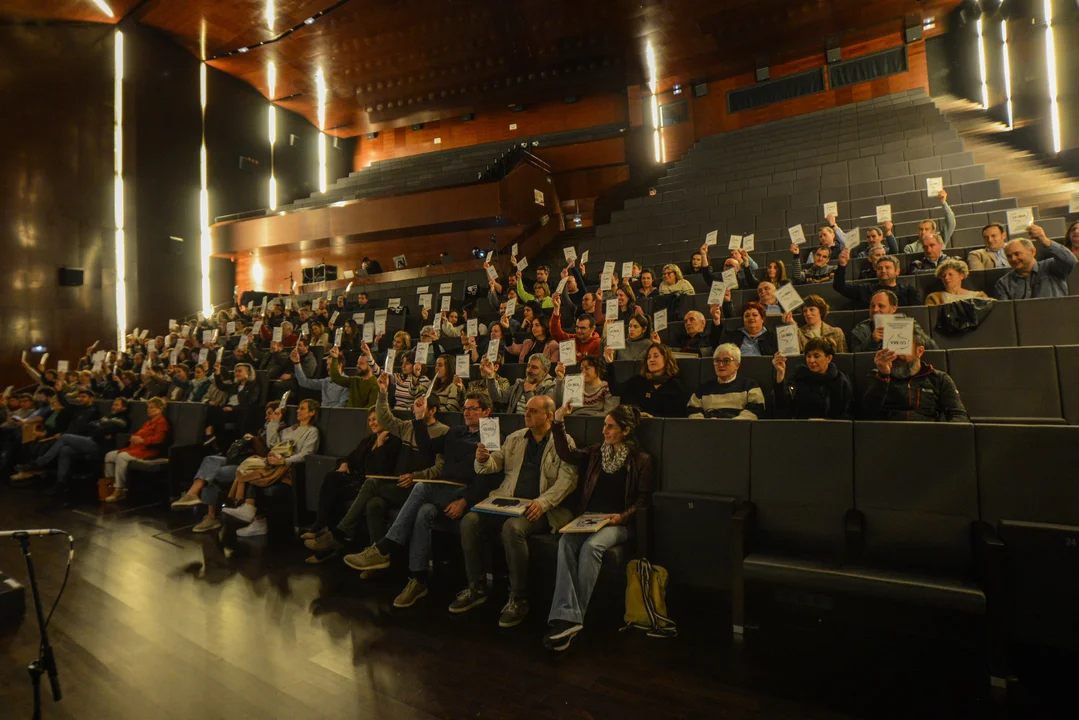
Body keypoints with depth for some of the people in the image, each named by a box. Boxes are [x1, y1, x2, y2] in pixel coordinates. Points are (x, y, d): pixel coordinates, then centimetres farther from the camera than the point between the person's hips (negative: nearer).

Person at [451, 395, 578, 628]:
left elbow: (567, 480, -9)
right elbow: (493, 465, 14)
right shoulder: (515, 438, 17)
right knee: (469, 520, -17)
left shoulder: (564, 442, 1)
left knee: (513, 528, -34)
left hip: (540, 508, -5)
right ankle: (477, 587, 0)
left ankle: (519, 599, -15)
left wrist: (542, 503, -23)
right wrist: (483, 459, -11)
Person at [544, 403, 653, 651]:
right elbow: (565, 454, 4)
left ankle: (574, 617, -28)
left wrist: (623, 516, -15)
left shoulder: (642, 460, 3)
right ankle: (567, 616, -34)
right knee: (565, 542, -28)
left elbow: (643, 500, 1)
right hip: (587, 518, 4)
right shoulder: (596, 452, 16)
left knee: (591, 546, -34)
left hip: (618, 522, -4)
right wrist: (558, 422, -6)